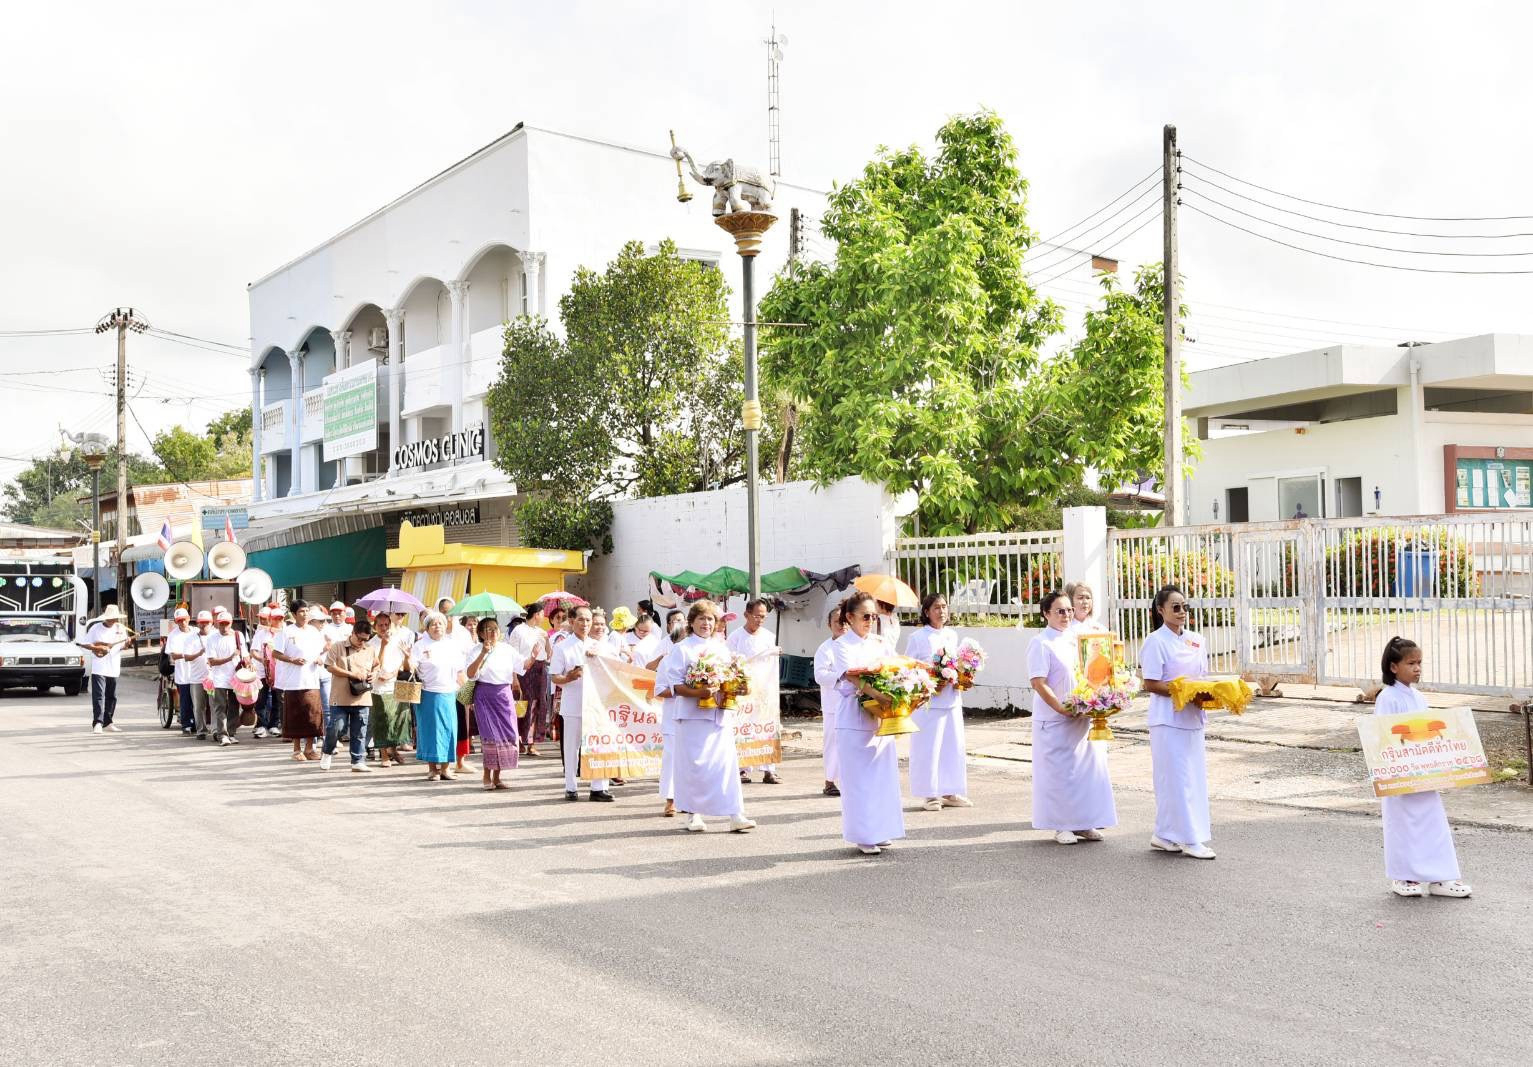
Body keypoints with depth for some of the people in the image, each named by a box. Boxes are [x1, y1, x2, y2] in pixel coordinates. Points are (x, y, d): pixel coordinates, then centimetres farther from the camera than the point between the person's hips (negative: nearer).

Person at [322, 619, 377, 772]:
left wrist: (373, 674, 2)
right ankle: (328, 753, 22)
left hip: (362, 698, 4)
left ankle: (358, 761, 11)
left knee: (359, 732, 5)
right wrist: (352, 674, -14)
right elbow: (330, 667, -9)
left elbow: (376, 666, 26)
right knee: (336, 727, -4)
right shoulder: (337, 647, -2)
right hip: (341, 697, -3)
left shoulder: (370, 650, 11)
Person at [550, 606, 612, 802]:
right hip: (572, 705, -3)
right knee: (571, 747, 3)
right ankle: (571, 788, 13)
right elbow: (554, 677, -1)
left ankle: (598, 788, 5)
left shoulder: (597, 646, 14)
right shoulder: (563, 647, 2)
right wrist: (568, 678, -22)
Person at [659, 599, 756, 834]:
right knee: (695, 763, -2)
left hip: (719, 713, 4)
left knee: (727, 760, -2)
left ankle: (735, 815, -3)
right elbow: (674, 684, -7)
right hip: (692, 715, -4)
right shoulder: (682, 649, 0)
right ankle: (694, 814, 9)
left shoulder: (721, 648, 15)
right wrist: (697, 692, -21)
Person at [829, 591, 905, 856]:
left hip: (882, 716, 5)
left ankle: (881, 830, 19)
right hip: (854, 717, -5)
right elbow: (851, 676, -18)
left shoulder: (882, 643, 13)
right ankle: (863, 836, 5)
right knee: (859, 777, -1)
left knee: (883, 773, 8)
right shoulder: (843, 645, -4)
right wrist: (878, 694, -32)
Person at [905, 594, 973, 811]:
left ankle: (949, 792, 16)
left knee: (953, 745, 7)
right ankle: (929, 795, 5)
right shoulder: (918, 638, -5)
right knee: (928, 746, -3)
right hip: (929, 701, -5)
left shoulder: (952, 635, 12)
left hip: (952, 699, 5)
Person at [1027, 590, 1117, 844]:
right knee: (1059, 771, 0)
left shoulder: (1075, 639, 12)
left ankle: (1084, 822, 18)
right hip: (1055, 720, -7)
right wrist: (1062, 709, -20)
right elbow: (1038, 683, -16)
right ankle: (1061, 825, 10)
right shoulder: (1041, 643, -9)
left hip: (1083, 717, 7)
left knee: (1087, 766, 8)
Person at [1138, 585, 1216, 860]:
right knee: (1178, 778, -5)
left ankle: (1165, 836, 17)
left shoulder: (1196, 641, 11)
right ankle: (1190, 839, -1)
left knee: (1195, 776, 9)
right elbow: (1150, 684, -13)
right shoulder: (1156, 641, -9)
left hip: (1192, 718, 8)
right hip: (1168, 719, -7)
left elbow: (1201, 678, 17)